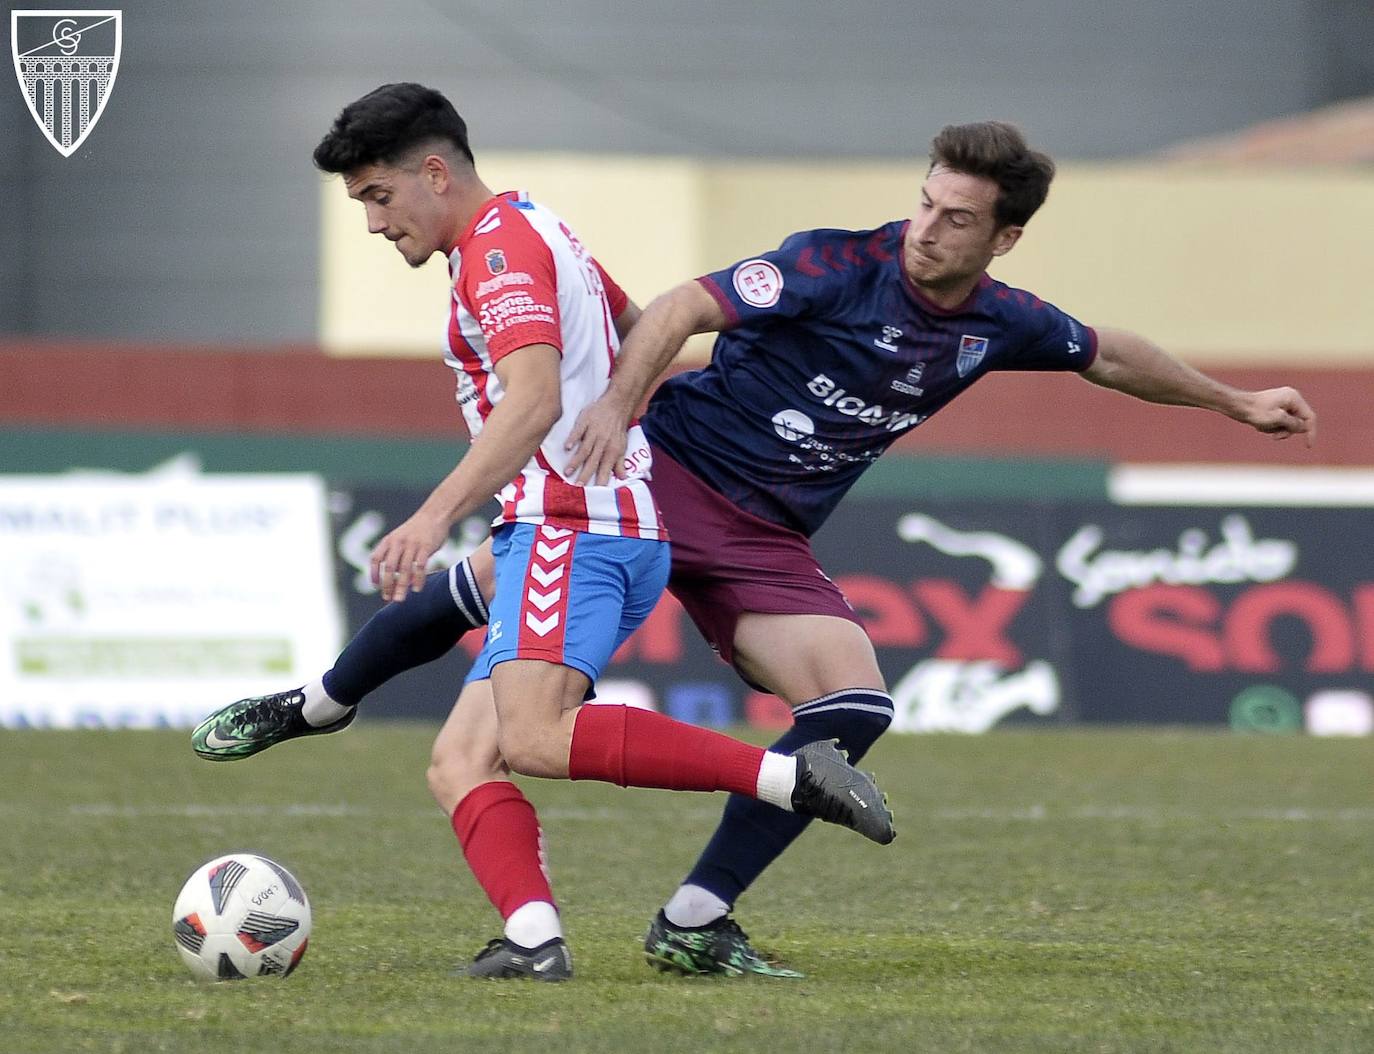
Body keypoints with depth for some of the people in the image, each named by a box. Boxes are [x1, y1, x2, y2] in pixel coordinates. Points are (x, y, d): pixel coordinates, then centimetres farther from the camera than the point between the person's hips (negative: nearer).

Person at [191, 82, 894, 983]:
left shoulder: (502, 248, -8)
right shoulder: (533, 232, 24)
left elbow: (534, 400, -24)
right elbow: (638, 329, 40)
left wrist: (436, 516, -33)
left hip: (573, 526, -11)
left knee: (531, 736, -30)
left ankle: (790, 775, -29)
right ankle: (534, 941, -23)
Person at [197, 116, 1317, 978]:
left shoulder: (999, 324, 4)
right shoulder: (842, 267, -14)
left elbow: (1108, 355, 24)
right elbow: (684, 308, -21)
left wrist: (1235, 400, 29)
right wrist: (619, 404, -37)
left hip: (765, 543, 5)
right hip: (668, 468, -5)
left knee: (856, 703, -15)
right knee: (492, 579, -20)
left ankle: (693, 922, -13)